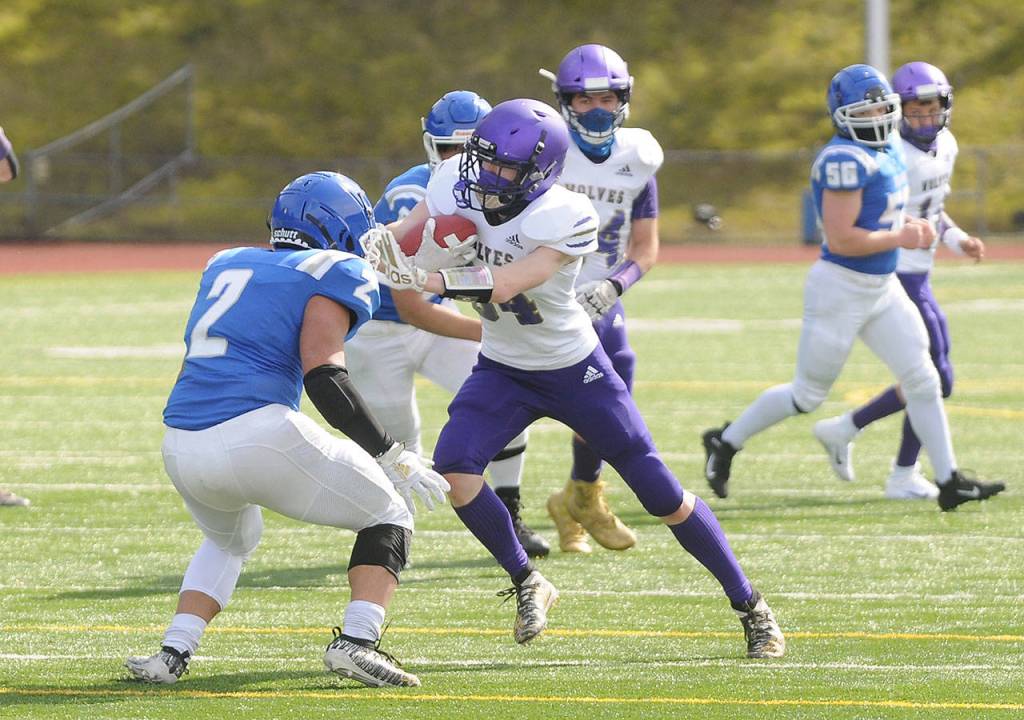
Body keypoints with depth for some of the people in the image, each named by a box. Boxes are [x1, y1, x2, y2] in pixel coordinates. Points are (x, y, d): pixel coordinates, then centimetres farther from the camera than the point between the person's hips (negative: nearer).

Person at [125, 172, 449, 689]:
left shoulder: (226, 265, 23)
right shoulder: (333, 273, 4)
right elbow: (322, 373, -8)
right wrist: (393, 458, -7)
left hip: (182, 448, 6)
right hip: (258, 433, -6)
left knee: (230, 540, 37)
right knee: (390, 515, 13)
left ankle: (172, 654, 18)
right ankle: (356, 641, -7)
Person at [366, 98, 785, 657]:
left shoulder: (564, 219, -30)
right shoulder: (458, 185, -15)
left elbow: (504, 284, -40)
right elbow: (401, 243, -6)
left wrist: (425, 279, -51)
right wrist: (381, 245, -31)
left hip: (575, 370, -4)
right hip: (502, 370, 4)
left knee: (661, 494, 0)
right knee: (453, 466, -20)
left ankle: (750, 607, 16)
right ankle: (526, 583, 2)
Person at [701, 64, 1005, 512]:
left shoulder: (888, 151, 8)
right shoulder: (845, 160, -22)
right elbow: (840, 239, -25)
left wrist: (909, 225, 4)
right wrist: (900, 238, -18)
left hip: (882, 288, 9)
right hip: (841, 288, -9)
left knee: (922, 381, 3)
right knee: (808, 394, 5)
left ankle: (950, 483, 6)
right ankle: (725, 443, 24)